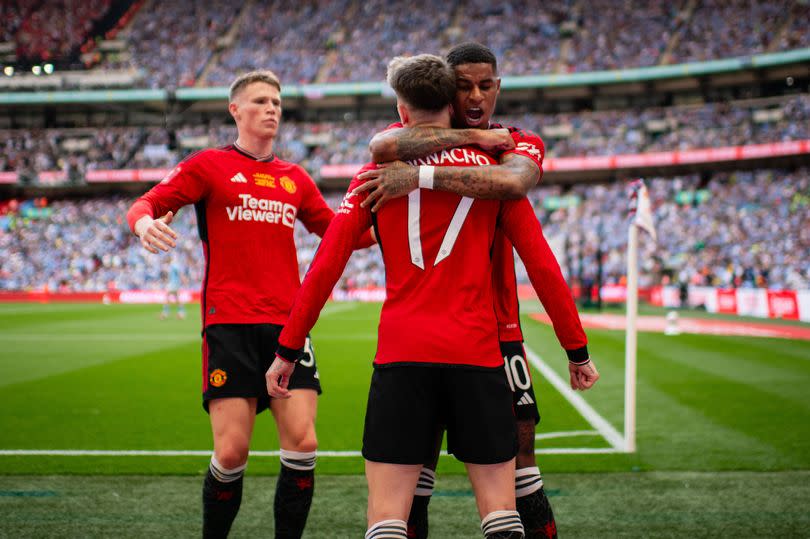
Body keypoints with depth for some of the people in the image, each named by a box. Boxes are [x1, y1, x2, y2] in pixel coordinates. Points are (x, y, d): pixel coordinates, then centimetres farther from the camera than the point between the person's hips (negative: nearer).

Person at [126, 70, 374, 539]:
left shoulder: (295, 178, 18)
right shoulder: (209, 165, 6)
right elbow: (146, 205, 1)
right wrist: (145, 222, -22)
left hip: (287, 324, 4)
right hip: (230, 325, -4)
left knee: (303, 445, -6)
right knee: (232, 452, -8)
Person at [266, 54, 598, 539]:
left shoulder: (377, 172, 6)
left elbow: (325, 268, 2)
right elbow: (544, 267, 5)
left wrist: (288, 349, 10)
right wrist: (578, 350, 13)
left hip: (401, 358, 0)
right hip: (478, 355, 1)